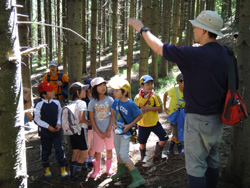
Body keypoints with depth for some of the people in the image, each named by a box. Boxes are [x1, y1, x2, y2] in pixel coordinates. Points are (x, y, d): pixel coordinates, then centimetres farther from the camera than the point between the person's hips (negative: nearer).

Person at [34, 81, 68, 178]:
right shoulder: (39, 104, -16)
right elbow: (37, 119, -11)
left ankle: (63, 169, 12)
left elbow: (60, 113, 9)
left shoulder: (56, 102, -4)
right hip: (44, 131, -2)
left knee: (59, 149, 0)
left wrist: (58, 123, -8)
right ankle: (46, 169, 32)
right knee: (46, 150, 13)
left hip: (57, 130, 2)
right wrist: (48, 126, -16)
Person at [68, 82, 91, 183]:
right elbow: (81, 118, -25)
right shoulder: (82, 103, -15)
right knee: (84, 153, 5)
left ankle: (73, 174, 21)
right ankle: (76, 176, 6)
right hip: (80, 129, -7)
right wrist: (88, 122, -7)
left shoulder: (70, 103, 6)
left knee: (75, 152, 16)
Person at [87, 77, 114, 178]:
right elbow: (92, 119, -4)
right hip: (97, 130, -1)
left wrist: (109, 130, -8)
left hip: (109, 129, 1)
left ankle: (109, 168, 30)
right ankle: (96, 170, 24)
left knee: (109, 149, 11)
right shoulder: (92, 102, -8)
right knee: (97, 151, 5)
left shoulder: (109, 100, -6)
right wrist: (99, 133, -7)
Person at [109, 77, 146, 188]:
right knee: (118, 154, 21)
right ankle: (121, 172, 45)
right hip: (117, 132, 7)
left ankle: (138, 179, -4)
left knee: (124, 156, -9)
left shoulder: (131, 104, -21)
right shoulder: (116, 102, -4)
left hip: (125, 133, -7)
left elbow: (140, 115, -12)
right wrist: (114, 124, -4)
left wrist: (129, 125, -17)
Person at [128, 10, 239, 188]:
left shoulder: (195, 55, -21)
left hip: (198, 119, -7)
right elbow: (234, 85, 7)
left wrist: (142, 29, 2)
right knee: (212, 161, 21)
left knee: (196, 166, 3)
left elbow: (159, 48, -13)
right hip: (218, 118, 8)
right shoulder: (228, 55, 0)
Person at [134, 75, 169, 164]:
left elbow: (160, 108, -12)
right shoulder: (137, 97, -7)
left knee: (164, 138, -1)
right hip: (142, 124, 0)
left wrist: (148, 108, -22)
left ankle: (158, 154, 26)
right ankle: (143, 156, 41)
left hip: (154, 122, 1)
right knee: (142, 142, 11)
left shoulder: (155, 96, -8)